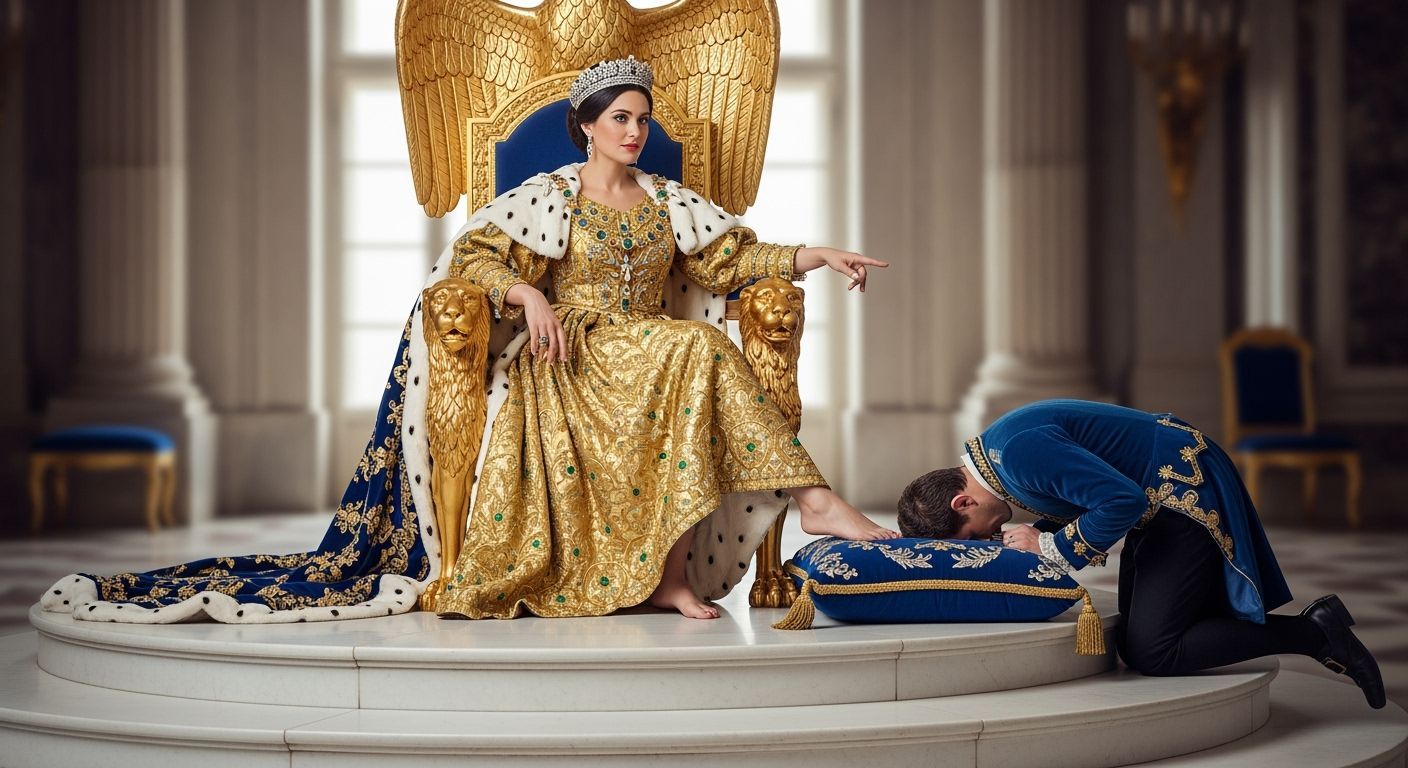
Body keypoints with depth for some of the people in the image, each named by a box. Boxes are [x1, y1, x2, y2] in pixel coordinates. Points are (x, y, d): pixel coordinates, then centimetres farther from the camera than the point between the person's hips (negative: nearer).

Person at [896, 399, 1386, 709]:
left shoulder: (1018, 451, -26)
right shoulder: (994, 453, 7)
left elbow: (1123, 501, -29)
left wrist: (1049, 547, -18)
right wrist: (1032, 540, -2)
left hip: (1188, 493, -11)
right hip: (1161, 499, 11)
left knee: (1149, 652, -14)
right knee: (1133, 639, 12)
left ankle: (1313, 633, -6)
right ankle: (1314, 630, 12)